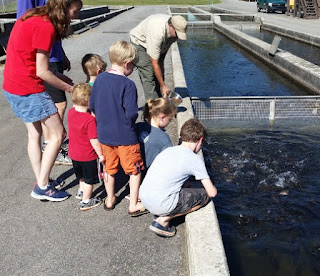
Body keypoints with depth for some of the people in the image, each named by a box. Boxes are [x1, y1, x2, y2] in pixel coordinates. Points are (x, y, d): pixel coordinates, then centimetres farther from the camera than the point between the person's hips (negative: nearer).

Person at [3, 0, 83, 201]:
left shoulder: (32, 17, 12)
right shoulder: (46, 27, -17)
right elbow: (42, 72, -17)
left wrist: (62, 79, 10)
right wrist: (69, 88, -4)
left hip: (12, 86, 10)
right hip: (29, 89, -10)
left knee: (34, 133, 17)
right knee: (58, 134, -1)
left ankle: (41, 182, 27)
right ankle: (42, 187, 7)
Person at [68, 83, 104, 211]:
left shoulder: (70, 113, -7)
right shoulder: (90, 119, -27)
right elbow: (94, 140, -24)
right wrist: (101, 154, -13)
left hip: (74, 153, 7)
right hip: (87, 156, -7)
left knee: (82, 175, 31)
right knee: (89, 180, 12)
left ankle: (81, 191, 51)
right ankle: (85, 202, 24)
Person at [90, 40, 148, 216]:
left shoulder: (100, 79, -1)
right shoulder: (128, 85, -19)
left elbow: (92, 105, 5)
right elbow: (131, 113, -22)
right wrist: (128, 122, 0)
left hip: (104, 134, 6)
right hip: (125, 136, -6)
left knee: (109, 168, 22)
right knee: (135, 170, 12)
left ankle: (110, 199, 37)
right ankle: (133, 205, 19)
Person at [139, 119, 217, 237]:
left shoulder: (168, 150, 13)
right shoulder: (195, 159, -6)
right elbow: (212, 192, -2)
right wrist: (213, 188, 22)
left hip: (143, 198, 8)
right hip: (160, 204, -8)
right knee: (204, 196, 7)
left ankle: (161, 214, 12)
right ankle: (163, 220, 1)